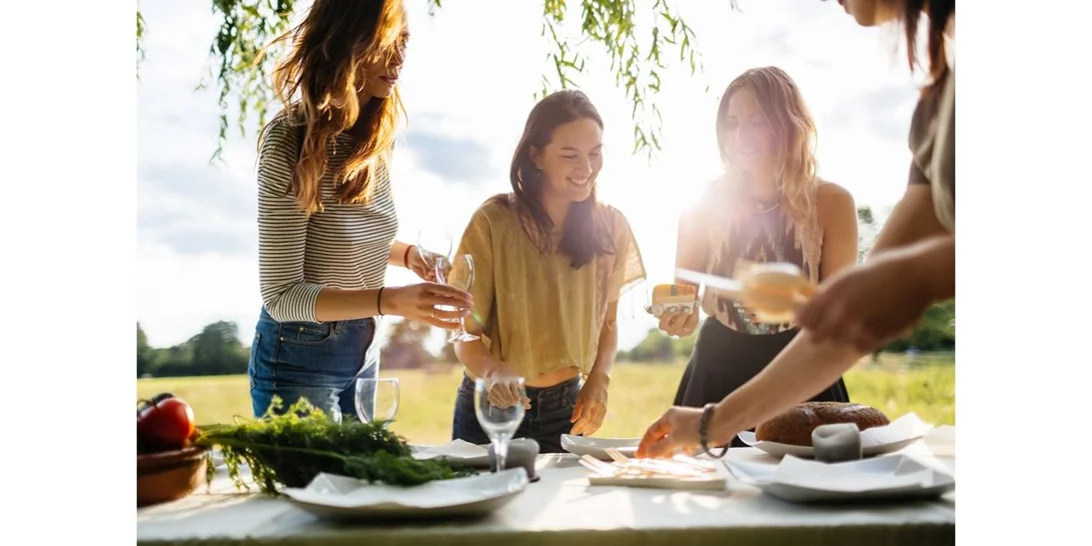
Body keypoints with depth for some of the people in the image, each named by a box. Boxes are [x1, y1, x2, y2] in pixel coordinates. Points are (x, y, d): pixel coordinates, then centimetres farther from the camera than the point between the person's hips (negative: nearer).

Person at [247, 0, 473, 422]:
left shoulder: (375, 137, -1)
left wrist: (408, 255, -4)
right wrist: (392, 300, -35)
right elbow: (281, 295, -23)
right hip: (300, 359, -7)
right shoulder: (291, 143, -23)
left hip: (363, 351, 7)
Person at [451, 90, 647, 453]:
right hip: (492, 408, -3)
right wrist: (492, 371, -33)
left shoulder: (611, 227, -3)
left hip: (567, 409, 3)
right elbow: (466, 331, -13)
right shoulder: (493, 222, -16)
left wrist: (598, 381, -10)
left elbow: (607, 322, 7)